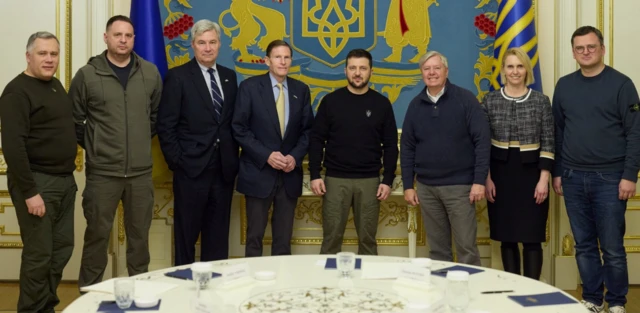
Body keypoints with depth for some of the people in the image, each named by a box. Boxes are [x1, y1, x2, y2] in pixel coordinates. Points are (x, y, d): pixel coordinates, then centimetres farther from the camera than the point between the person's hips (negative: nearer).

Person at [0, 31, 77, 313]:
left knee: (62, 248, 13)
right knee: (39, 253, 0)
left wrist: (69, 173, 12)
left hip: (65, 180, 8)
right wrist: (29, 192, -22)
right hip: (37, 181, -8)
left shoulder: (56, 85, 13)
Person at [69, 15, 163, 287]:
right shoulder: (87, 74, -3)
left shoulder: (150, 73, 4)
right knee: (97, 233, 6)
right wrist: (93, 146, 5)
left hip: (141, 171, 2)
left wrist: (143, 141, 11)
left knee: (140, 233, 12)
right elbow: (73, 119, 3)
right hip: (102, 172, -2)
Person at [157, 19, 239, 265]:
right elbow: (166, 125, -6)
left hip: (224, 169, 5)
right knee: (186, 234, 6)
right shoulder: (178, 76, -4)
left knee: (218, 235, 11)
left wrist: (233, 158, 5)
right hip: (191, 168, -4)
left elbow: (234, 122, 13)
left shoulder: (229, 76, 11)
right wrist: (176, 161, -10)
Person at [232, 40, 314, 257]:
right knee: (255, 235, 6)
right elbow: (239, 128, -7)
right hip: (258, 172, -3)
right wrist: (266, 155, -16)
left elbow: (308, 129, 8)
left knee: (284, 237, 10)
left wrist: (296, 156, -8)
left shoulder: (301, 90, 7)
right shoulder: (249, 87, -3)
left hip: (290, 174, 3)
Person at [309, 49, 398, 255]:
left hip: (369, 180, 1)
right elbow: (316, 140, 3)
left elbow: (390, 145, 4)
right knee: (331, 238, 3)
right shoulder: (330, 101, 2)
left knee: (367, 238, 8)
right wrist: (315, 175, -5)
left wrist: (388, 180, -2)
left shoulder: (381, 103, 3)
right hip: (335, 179, 0)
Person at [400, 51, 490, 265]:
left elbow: (482, 140, -7)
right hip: (426, 187, 4)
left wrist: (479, 180, -13)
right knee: (437, 249, 12)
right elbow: (407, 147, 10)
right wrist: (408, 185, 5)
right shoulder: (415, 105, 7)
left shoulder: (465, 99, -4)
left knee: (466, 248, 0)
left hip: (459, 185, -3)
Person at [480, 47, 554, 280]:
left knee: (531, 237, 0)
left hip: (531, 173, -1)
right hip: (500, 173, 1)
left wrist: (544, 179, -7)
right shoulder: (490, 100, 2)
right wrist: (486, 178, -3)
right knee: (507, 237, 7)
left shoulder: (541, 101, 0)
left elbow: (548, 143, -1)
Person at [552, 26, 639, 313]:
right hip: (573, 178, 4)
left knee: (612, 247, 3)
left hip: (609, 178, -3)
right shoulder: (564, 85, 8)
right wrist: (556, 173, 9)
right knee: (584, 245, 10)